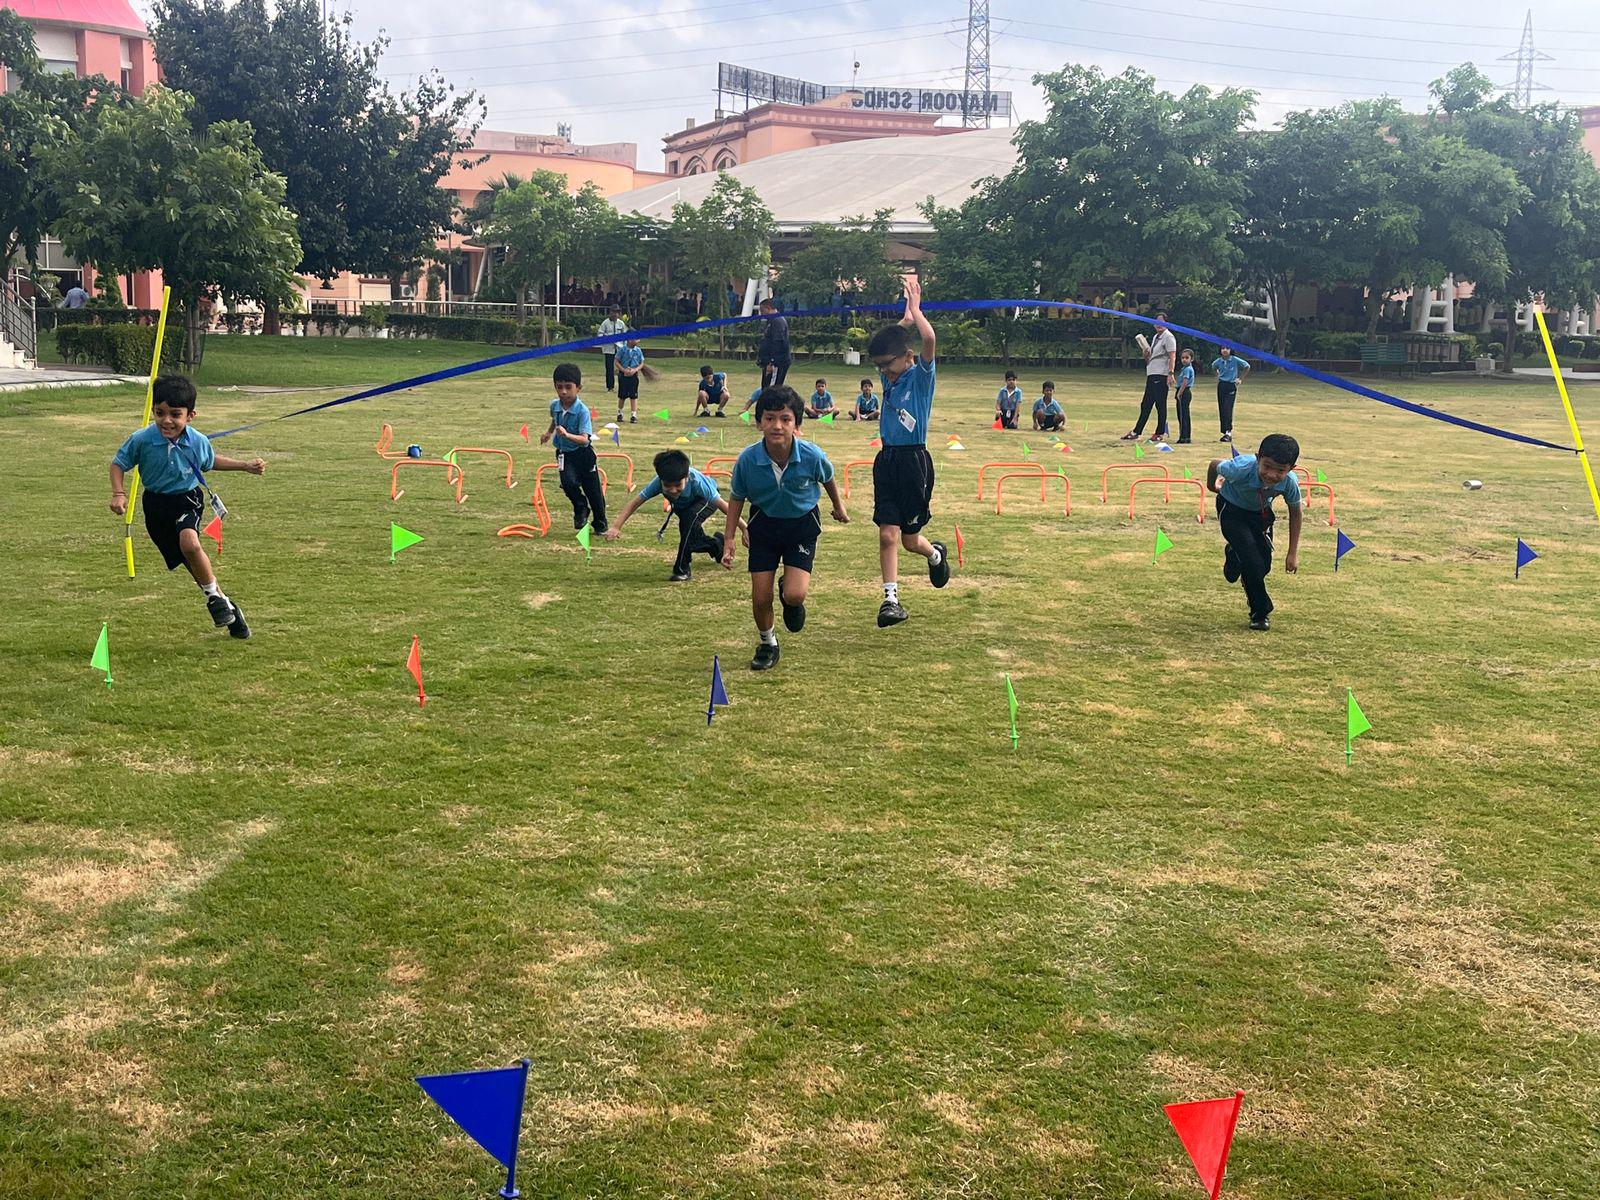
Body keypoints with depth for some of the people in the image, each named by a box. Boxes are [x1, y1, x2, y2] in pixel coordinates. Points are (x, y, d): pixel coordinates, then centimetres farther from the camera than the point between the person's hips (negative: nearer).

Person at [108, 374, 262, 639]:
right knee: (194, 563, 4)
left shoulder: (198, 441, -12)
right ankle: (224, 603, 23)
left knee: (189, 542, -32)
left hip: (188, 499, -1)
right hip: (157, 505, 1)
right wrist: (118, 494, -16)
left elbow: (211, 461, 12)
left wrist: (245, 465, 9)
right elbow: (118, 463, -2)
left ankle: (213, 594, -10)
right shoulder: (141, 440, -18)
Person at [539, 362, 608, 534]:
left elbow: (584, 439, -35)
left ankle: (600, 524, 28)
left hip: (583, 454, -3)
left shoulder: (582, 411, -24)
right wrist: (549, 432, 22)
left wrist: (567, 434, -48)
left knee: (593, 491, 6)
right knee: (568, 482, -22)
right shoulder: (554, 405, -7)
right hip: (565, 454, 3)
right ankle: (581, 509, 8)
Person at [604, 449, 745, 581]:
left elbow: (723, 505, -39)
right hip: (683, 505, 5)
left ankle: (682, 569, -23)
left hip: (707, 500, -5)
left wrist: (744, 529, -38)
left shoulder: (697, 481, -45)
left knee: (690, 517, -34)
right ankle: (716, 544, 43)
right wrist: (616, 527, -40)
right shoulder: (658, 482, -37)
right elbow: (634, 503, -30)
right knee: (691, 542, 7)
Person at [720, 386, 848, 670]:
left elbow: (828, 479, 0)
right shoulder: (747, 460, -24)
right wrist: (729, 539, -6)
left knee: (795, 594, -16)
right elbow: (737, 498, -4)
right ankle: (767, 644, 30)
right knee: (760, 597, 0)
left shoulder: (812, 456, -25)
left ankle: (789, 598, 24)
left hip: (802, 525, -1)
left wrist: (838, 506, 18)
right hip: (764, 524, 1)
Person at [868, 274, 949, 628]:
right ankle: (891, 599, -1)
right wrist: (907, 317, 19)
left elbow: (928, 338, -27)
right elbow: (887, 339, 26)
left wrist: (915, 308, -15)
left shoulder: (921, 375, -8)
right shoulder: (891, 376, 9)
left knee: (910, 539, 5)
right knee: (887, 535, -4)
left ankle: (936, 554, 38)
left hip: (913, 461, -5)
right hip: (887, 460, 5)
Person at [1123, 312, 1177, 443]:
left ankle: (1160, 433, 1)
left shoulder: (1168, 337, -6)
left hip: (1161, 376, -9)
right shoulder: (1155, 337, 22)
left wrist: (1170, 373, -26)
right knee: (1145, 405, 9)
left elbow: (1172, 356, -16)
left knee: (1160, 405, -4)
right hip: (1151, 375, 9)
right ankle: (1136, 433, 11)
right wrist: (1146, 355, 6)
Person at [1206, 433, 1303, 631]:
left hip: (1261, 512, 4)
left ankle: (1234, 555, 36)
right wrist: (1212, 484, 6)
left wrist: (1293, 553, -7)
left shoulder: (1290, 483, -31)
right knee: (1253, 562, -16)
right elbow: (1215, 464, -17)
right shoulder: (1241, 468, -41)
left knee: (1263, 566, 3)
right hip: (1232, 509, -4)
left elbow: (1295, 512, -10)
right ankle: (1259, 614, 5)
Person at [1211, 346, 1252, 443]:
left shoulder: (1235, 360, -9)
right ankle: (1226, 433, 12)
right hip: (1221, 386, 4)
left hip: (1231, 386, -4)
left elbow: (1247, 367, 5)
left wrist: (1240, 378, 4)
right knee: (1221, 410, 4)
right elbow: (1213, 368, 25)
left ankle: (1228, 432, -14)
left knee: (1227, 409, -15)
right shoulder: (1218, 361, 1)